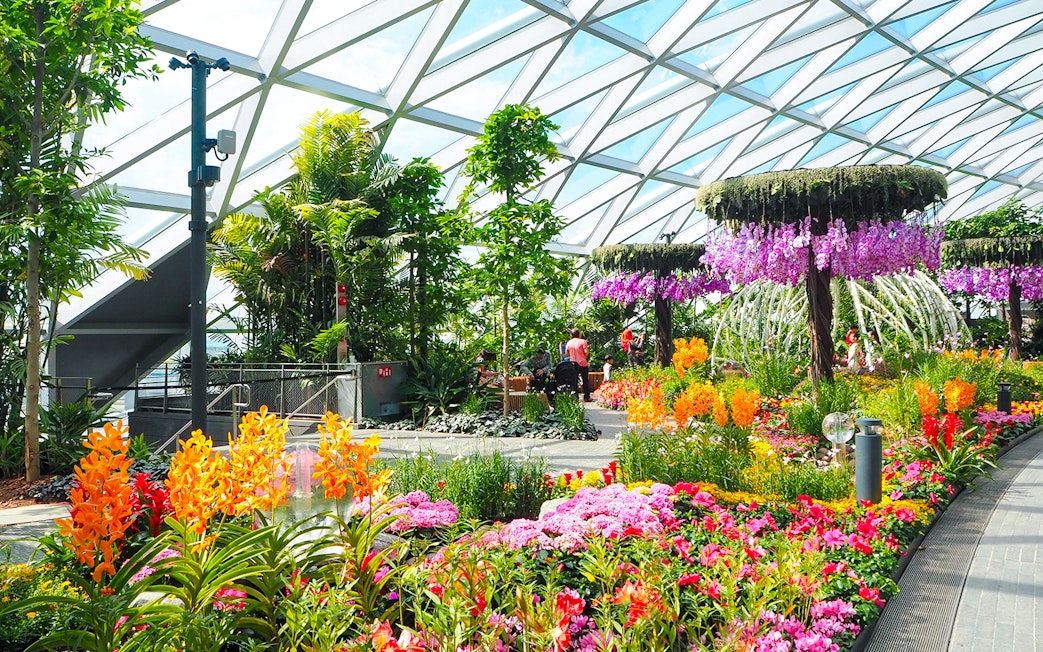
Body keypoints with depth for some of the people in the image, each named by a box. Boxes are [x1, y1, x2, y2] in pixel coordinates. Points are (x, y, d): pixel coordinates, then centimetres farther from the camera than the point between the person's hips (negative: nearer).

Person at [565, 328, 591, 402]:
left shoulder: (569, 343, 3)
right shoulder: (583, 341, -8)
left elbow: (566, 354, 8)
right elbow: (586, 352, -14)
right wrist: (588, 348, 6)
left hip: (573, 364, 3)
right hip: (583, 364, -3)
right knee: (585, 380, 5)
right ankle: (586, 397, 5)